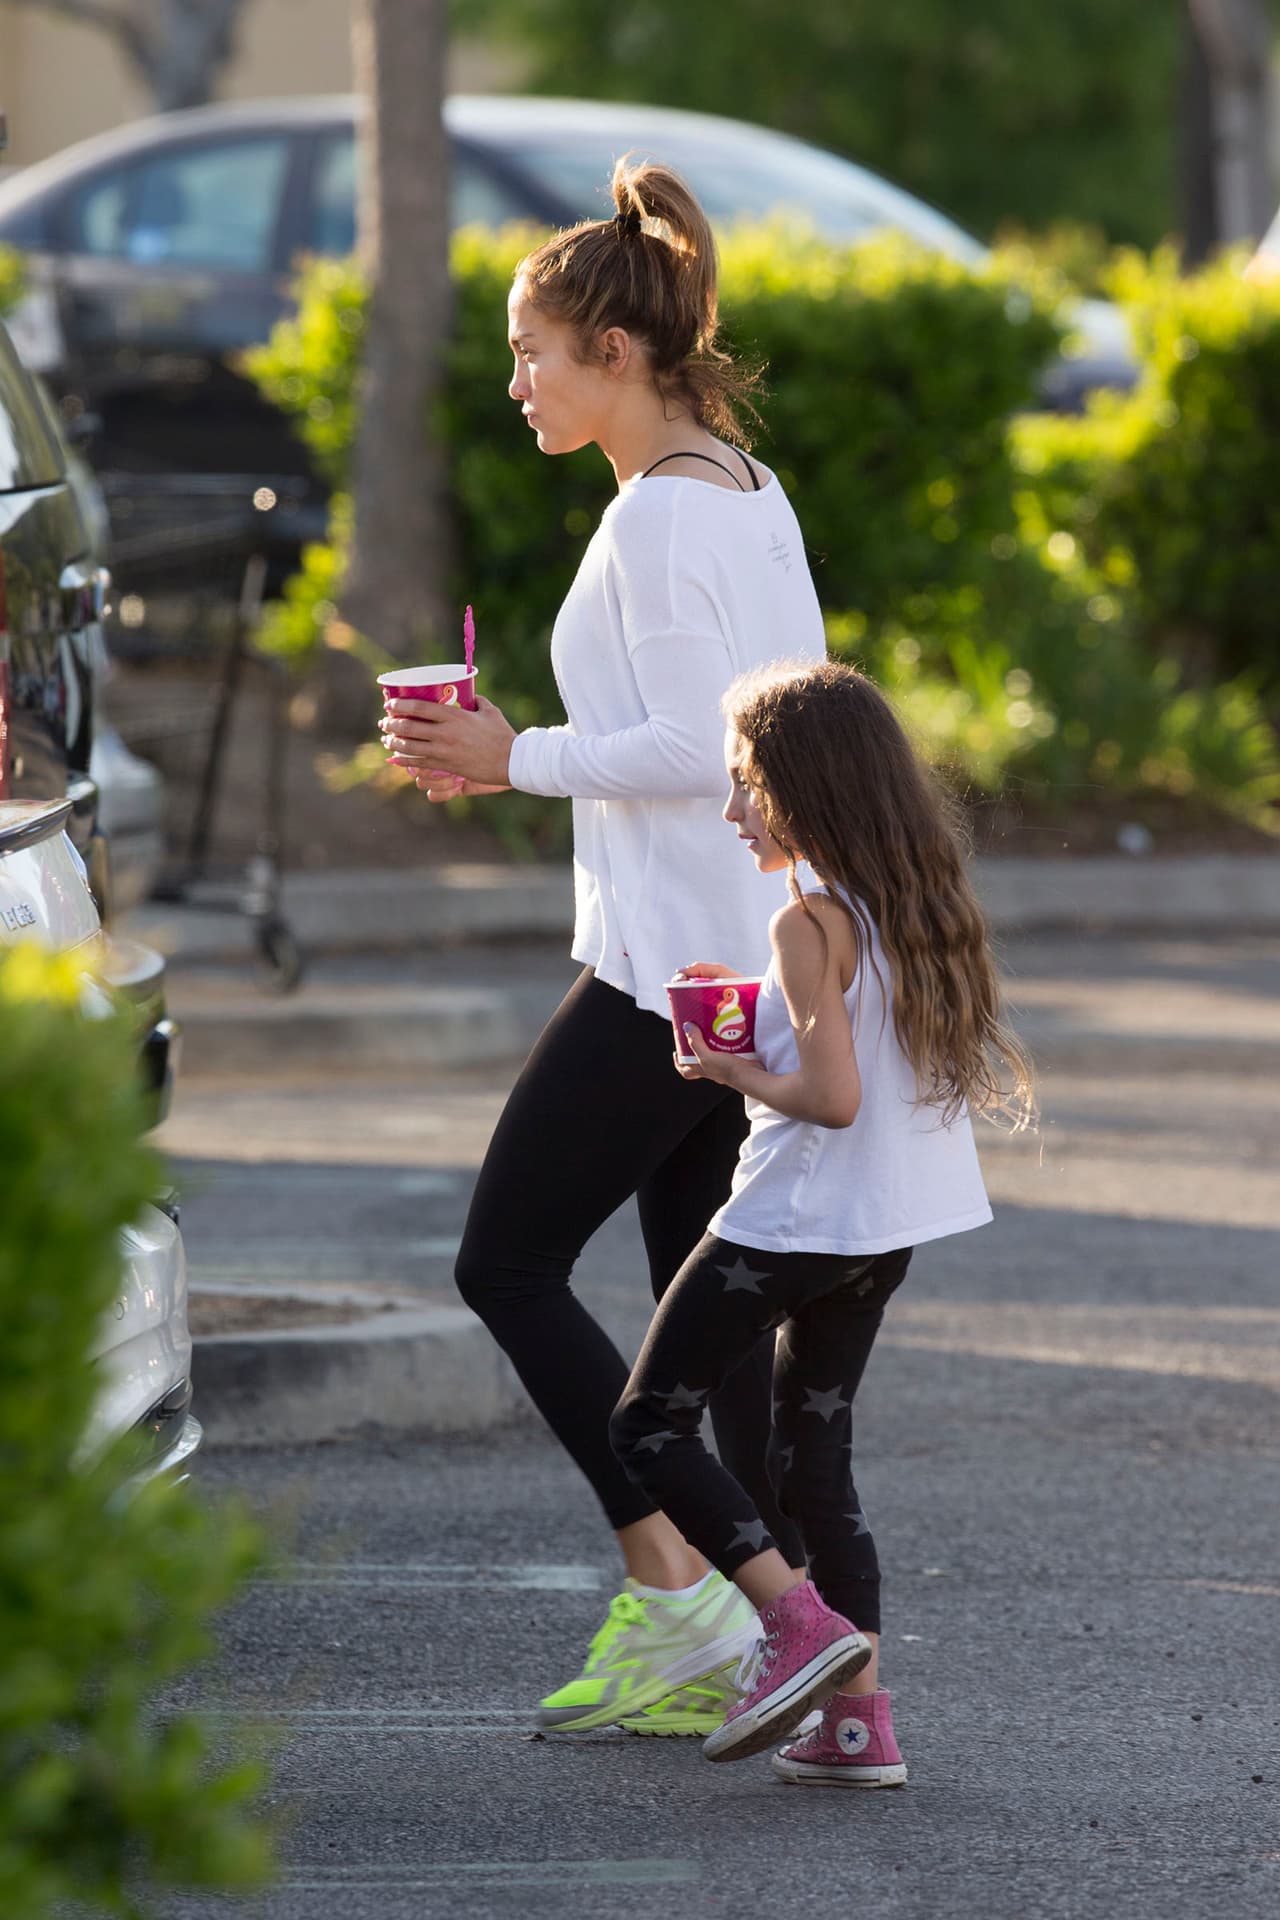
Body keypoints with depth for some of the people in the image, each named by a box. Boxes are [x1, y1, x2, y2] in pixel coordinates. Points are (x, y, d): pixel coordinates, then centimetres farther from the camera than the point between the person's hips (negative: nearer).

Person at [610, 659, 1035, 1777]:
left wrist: (737, 1075, -7)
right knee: (813, 1456, 14)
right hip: (892, 1224, 9)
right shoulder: (920, 909, 8)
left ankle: (800, 1620, -10)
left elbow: (833, 1094, -23)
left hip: (796, 1219, -9)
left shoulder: (810, 923, -17)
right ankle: (857, 1715, 9)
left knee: (650, 1425, 2)